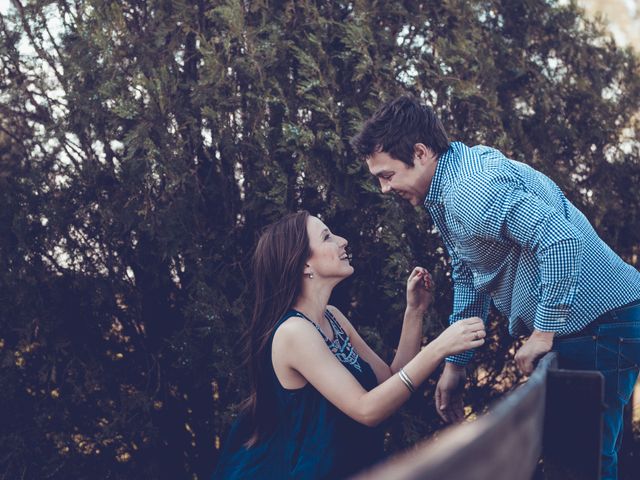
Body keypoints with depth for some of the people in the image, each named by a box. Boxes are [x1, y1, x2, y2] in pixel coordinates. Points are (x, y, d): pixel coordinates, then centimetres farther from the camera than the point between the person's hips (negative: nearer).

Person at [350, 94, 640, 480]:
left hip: (599, 324, -10)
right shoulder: (446, 187, 10)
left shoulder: (472, 189, -23)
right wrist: (456, 362, 18)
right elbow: (468, 279, 19)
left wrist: (544, 333, -23)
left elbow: (562, 241, -32)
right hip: (574, 327, 11)